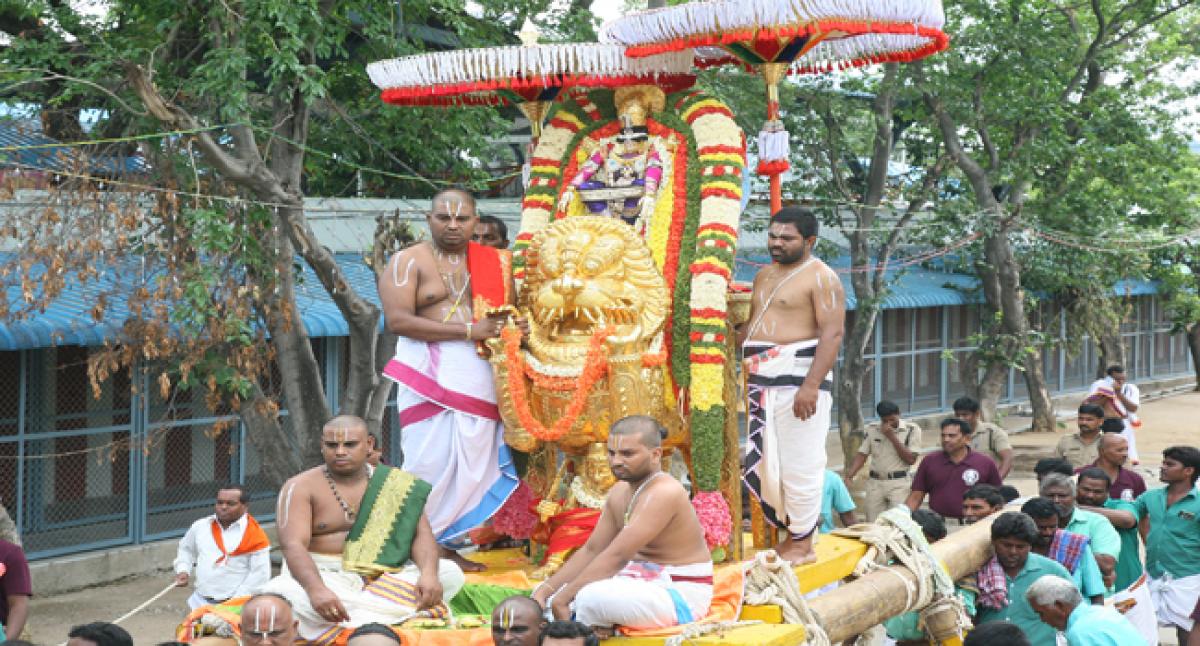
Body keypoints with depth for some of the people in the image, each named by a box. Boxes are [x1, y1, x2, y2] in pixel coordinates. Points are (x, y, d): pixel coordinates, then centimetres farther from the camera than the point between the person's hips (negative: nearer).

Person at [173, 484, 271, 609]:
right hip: (200, 603, 5)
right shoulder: (201, 526, 7)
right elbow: (186, 549, 25)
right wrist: (183, 570, 6)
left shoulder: (255, 536, -9)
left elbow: (260, 575, -11)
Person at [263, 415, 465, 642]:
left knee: (450, 573, -20)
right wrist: (316, 590, -36)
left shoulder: (395, 484, 7)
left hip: (385, 577, 3)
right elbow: (293, 545, -16)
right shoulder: (301, 487, -2)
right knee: (277, 593, -34)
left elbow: (421, 533, 0)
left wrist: (428, 574, -24)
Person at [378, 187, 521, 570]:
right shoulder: (409, 261, 0)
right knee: (430, 461, -7)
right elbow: (397, 320, -12)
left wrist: (514, 327, -3)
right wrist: (468, 330, -15)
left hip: (478, 376, 5)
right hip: (429, 374, -5)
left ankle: (445, 543, 12)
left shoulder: (493, 262, 14)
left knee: (471, 461, 4)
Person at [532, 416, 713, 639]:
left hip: (681, 594, -9)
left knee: (593, 597, -34)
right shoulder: (620, 492, 6)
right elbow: (591, 550, 9)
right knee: (545, 594, 3)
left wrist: (562, 599, -27)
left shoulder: (664, 493, -23)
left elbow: (615, 556, -28)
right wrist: (546, 590, -4)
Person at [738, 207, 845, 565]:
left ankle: (802, 544, 5)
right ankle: (784, 534, 20)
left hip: (799, 378, -8)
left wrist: (811, 385, -23)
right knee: (762, 463, 9)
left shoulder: (820, 277, -7)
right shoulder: (765, 275, 19)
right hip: (761, 381, 8)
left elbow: (832, 334, -15)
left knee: (799, 465, -5)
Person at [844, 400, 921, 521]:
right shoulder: (872, 429, 7)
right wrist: (849, 475, -7)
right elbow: (862, 455, 8)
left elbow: (911, 460, -7)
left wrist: (892, 437, -12)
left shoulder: (912, 429, -2)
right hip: (875, 483, 3)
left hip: (899, 483, -3)